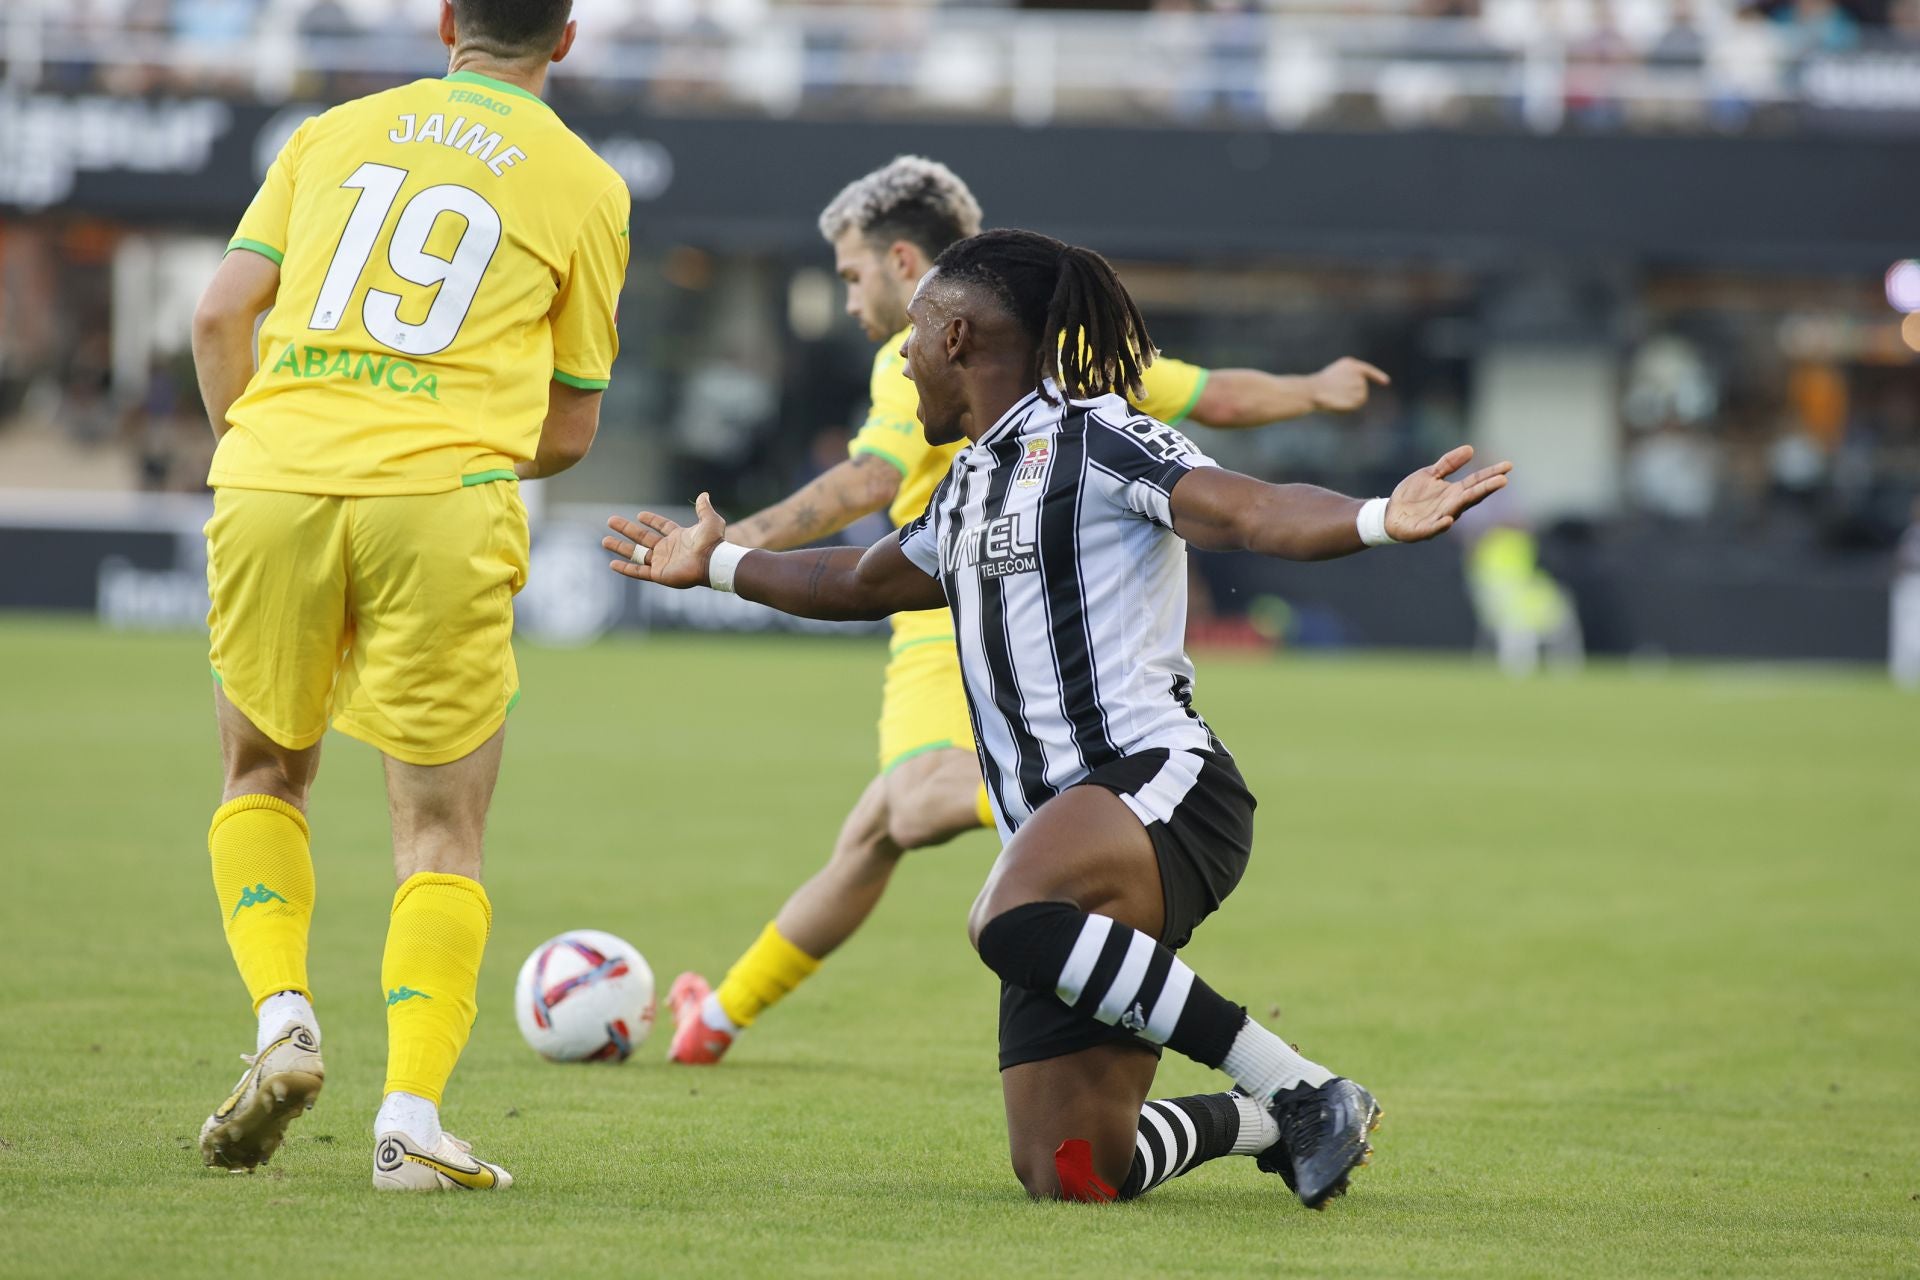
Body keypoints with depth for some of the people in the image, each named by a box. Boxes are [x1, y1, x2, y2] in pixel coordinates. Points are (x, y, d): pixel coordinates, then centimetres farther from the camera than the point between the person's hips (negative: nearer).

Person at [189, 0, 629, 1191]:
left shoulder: (335, 132, 16)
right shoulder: (584, 186, 11)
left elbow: (221, 314, 9)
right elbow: (571, 430, 14)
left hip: (273, 478, 2)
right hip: (443, 506, -2)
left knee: (264, 772, 22)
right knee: (443, 823, 7)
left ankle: (283, 1016, 1)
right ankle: (413, 1113, -7)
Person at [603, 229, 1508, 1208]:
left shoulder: (1091, 439, -2)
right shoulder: (968, 487, 24)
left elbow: (1252, 513, -18)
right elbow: (863, 583, 44)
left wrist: (1380, 521, -38)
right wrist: (716, 565, 57)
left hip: (1157, 785, -8)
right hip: (1057, 839, 8)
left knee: (1011, 922, -41)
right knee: (1069, 1179, -6)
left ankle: (1306, 1091, -28)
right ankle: (1266, 1122, 23)